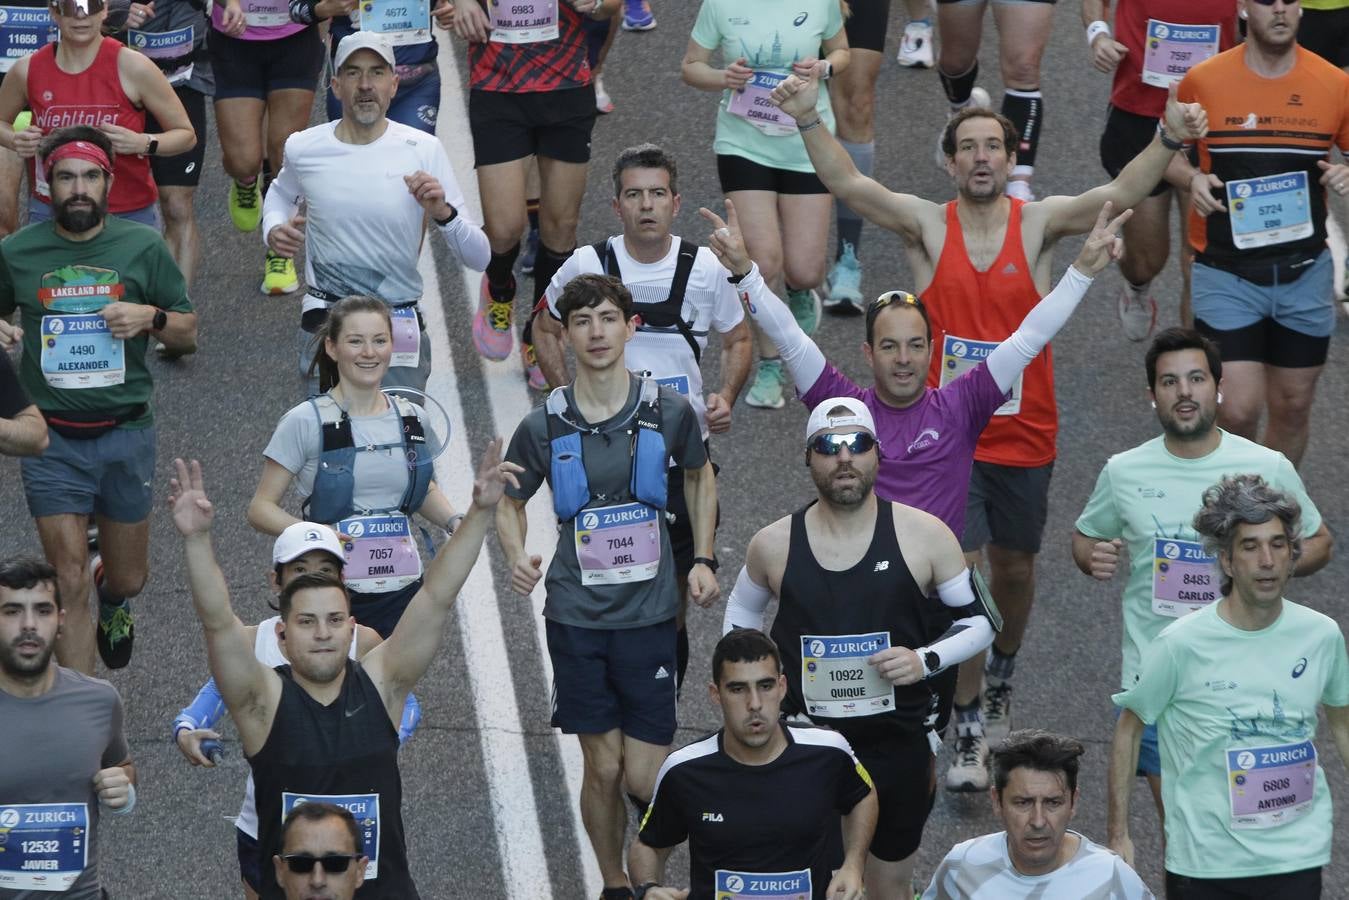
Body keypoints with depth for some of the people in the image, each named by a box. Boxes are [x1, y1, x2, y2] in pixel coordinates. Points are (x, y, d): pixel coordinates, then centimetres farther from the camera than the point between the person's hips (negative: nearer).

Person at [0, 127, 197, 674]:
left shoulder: (142, 247, -1)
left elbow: (188, 334, 7)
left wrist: (151, 317, -14)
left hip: (125, 435, 1)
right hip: (51, 439, -1)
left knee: (128, 578, 16)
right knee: (70, 584, -7)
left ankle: (113, 601, 53)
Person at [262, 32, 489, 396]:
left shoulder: (424, 150, -6)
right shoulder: (303, 148, -2)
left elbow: (479, 258, -6)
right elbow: (282, 194, 25)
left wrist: (443, 213, -24)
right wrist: (273, 230, 3)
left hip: (400, 328, -1)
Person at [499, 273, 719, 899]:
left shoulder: (668, 411, -3)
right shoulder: (543, 426, -4)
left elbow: (699, 476, 17)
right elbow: (511, 502, 11)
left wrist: (703, 559, 9)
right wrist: (516, 554, -9)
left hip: (650, 613, 0)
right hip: (577, 618, 0)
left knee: (645, 779, -4)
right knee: (602, 769, 5)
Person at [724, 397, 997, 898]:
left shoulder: (924, 536, -8)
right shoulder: (773, 545, -3)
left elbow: (979, 621, 2)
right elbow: (741, 615, 17)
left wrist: (926, 661, -15)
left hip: (899, 748, 0)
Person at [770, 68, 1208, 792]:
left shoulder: (1039, 224, -4)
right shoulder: (928, 225, -5)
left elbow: (1120, 194, -19)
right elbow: (847, 185, -17)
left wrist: (1168, 140, -37)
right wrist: (808, 121, -34)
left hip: (1025, 437, 2)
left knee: (1014, 568, 18)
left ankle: (1001, 675, 47)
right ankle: (970, 733, 3)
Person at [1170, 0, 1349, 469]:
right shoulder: (1204, 81, -7)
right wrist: (1192, 178, -13)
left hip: (1304, 274, 2)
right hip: (1226, 274, -2)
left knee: (1292, 407, 12)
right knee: (1238, 411, -10)